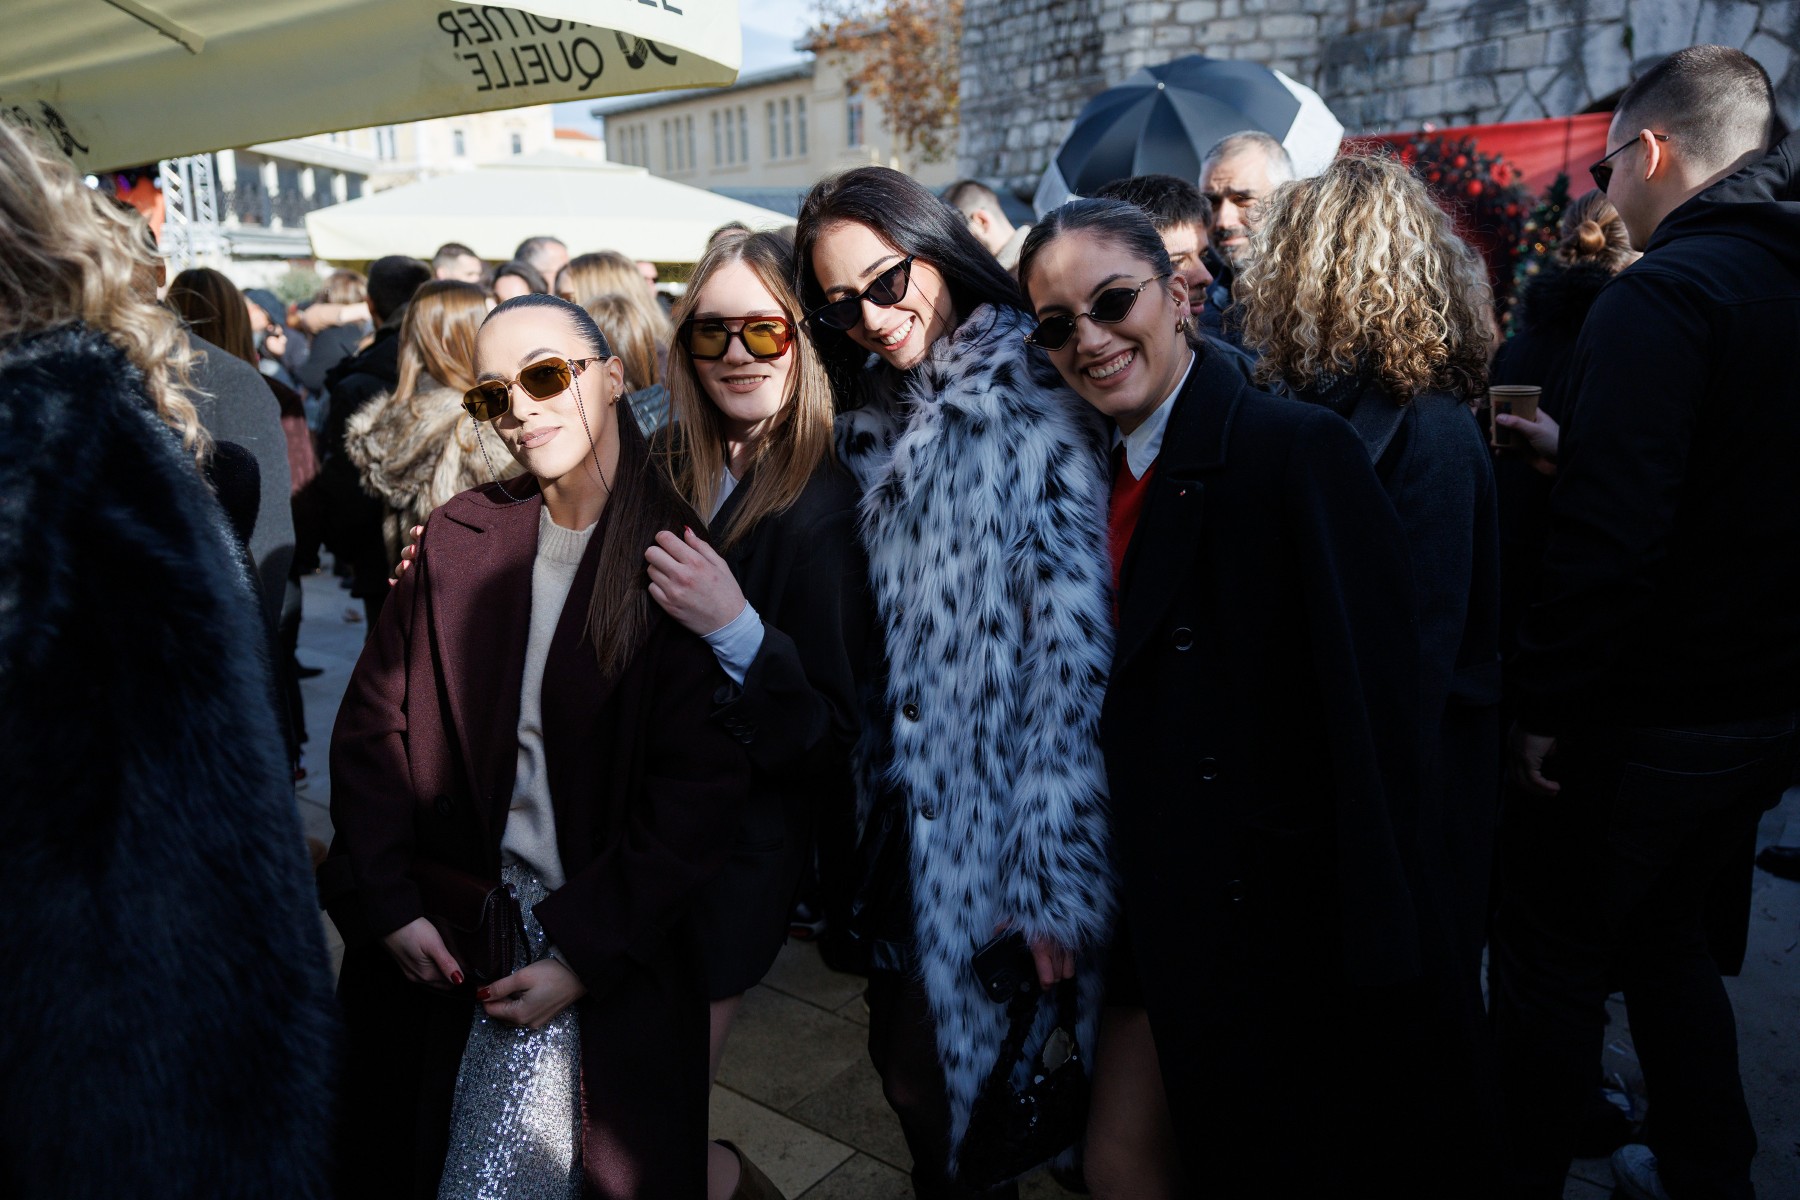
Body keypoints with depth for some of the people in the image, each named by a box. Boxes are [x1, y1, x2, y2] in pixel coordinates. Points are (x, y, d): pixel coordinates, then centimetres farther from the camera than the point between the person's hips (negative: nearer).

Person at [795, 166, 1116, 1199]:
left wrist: (1052, 885, -20)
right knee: (913, 1081, 18)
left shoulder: (1033, 411, -11)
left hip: (992, 836, -6)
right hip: (901, 831, 6)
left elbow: (1071, 659, -17)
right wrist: (864, 833, 5)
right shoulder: (871, 426, 10)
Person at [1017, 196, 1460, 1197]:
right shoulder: (1108, 469, 5)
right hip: (1161, 912, 7)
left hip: (1274, 915, -6)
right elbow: (1122, 695, 8)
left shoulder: (1298, 448, -17)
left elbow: (1371, 709, -19)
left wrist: (1359, 946, -17)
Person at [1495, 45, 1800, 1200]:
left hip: (1644, 718, -8)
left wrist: (1547, 700, -18)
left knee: (1554, 969, 8)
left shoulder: (1663, 294, -18)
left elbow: (1610, 528, -26)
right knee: (1674, 947, 23)